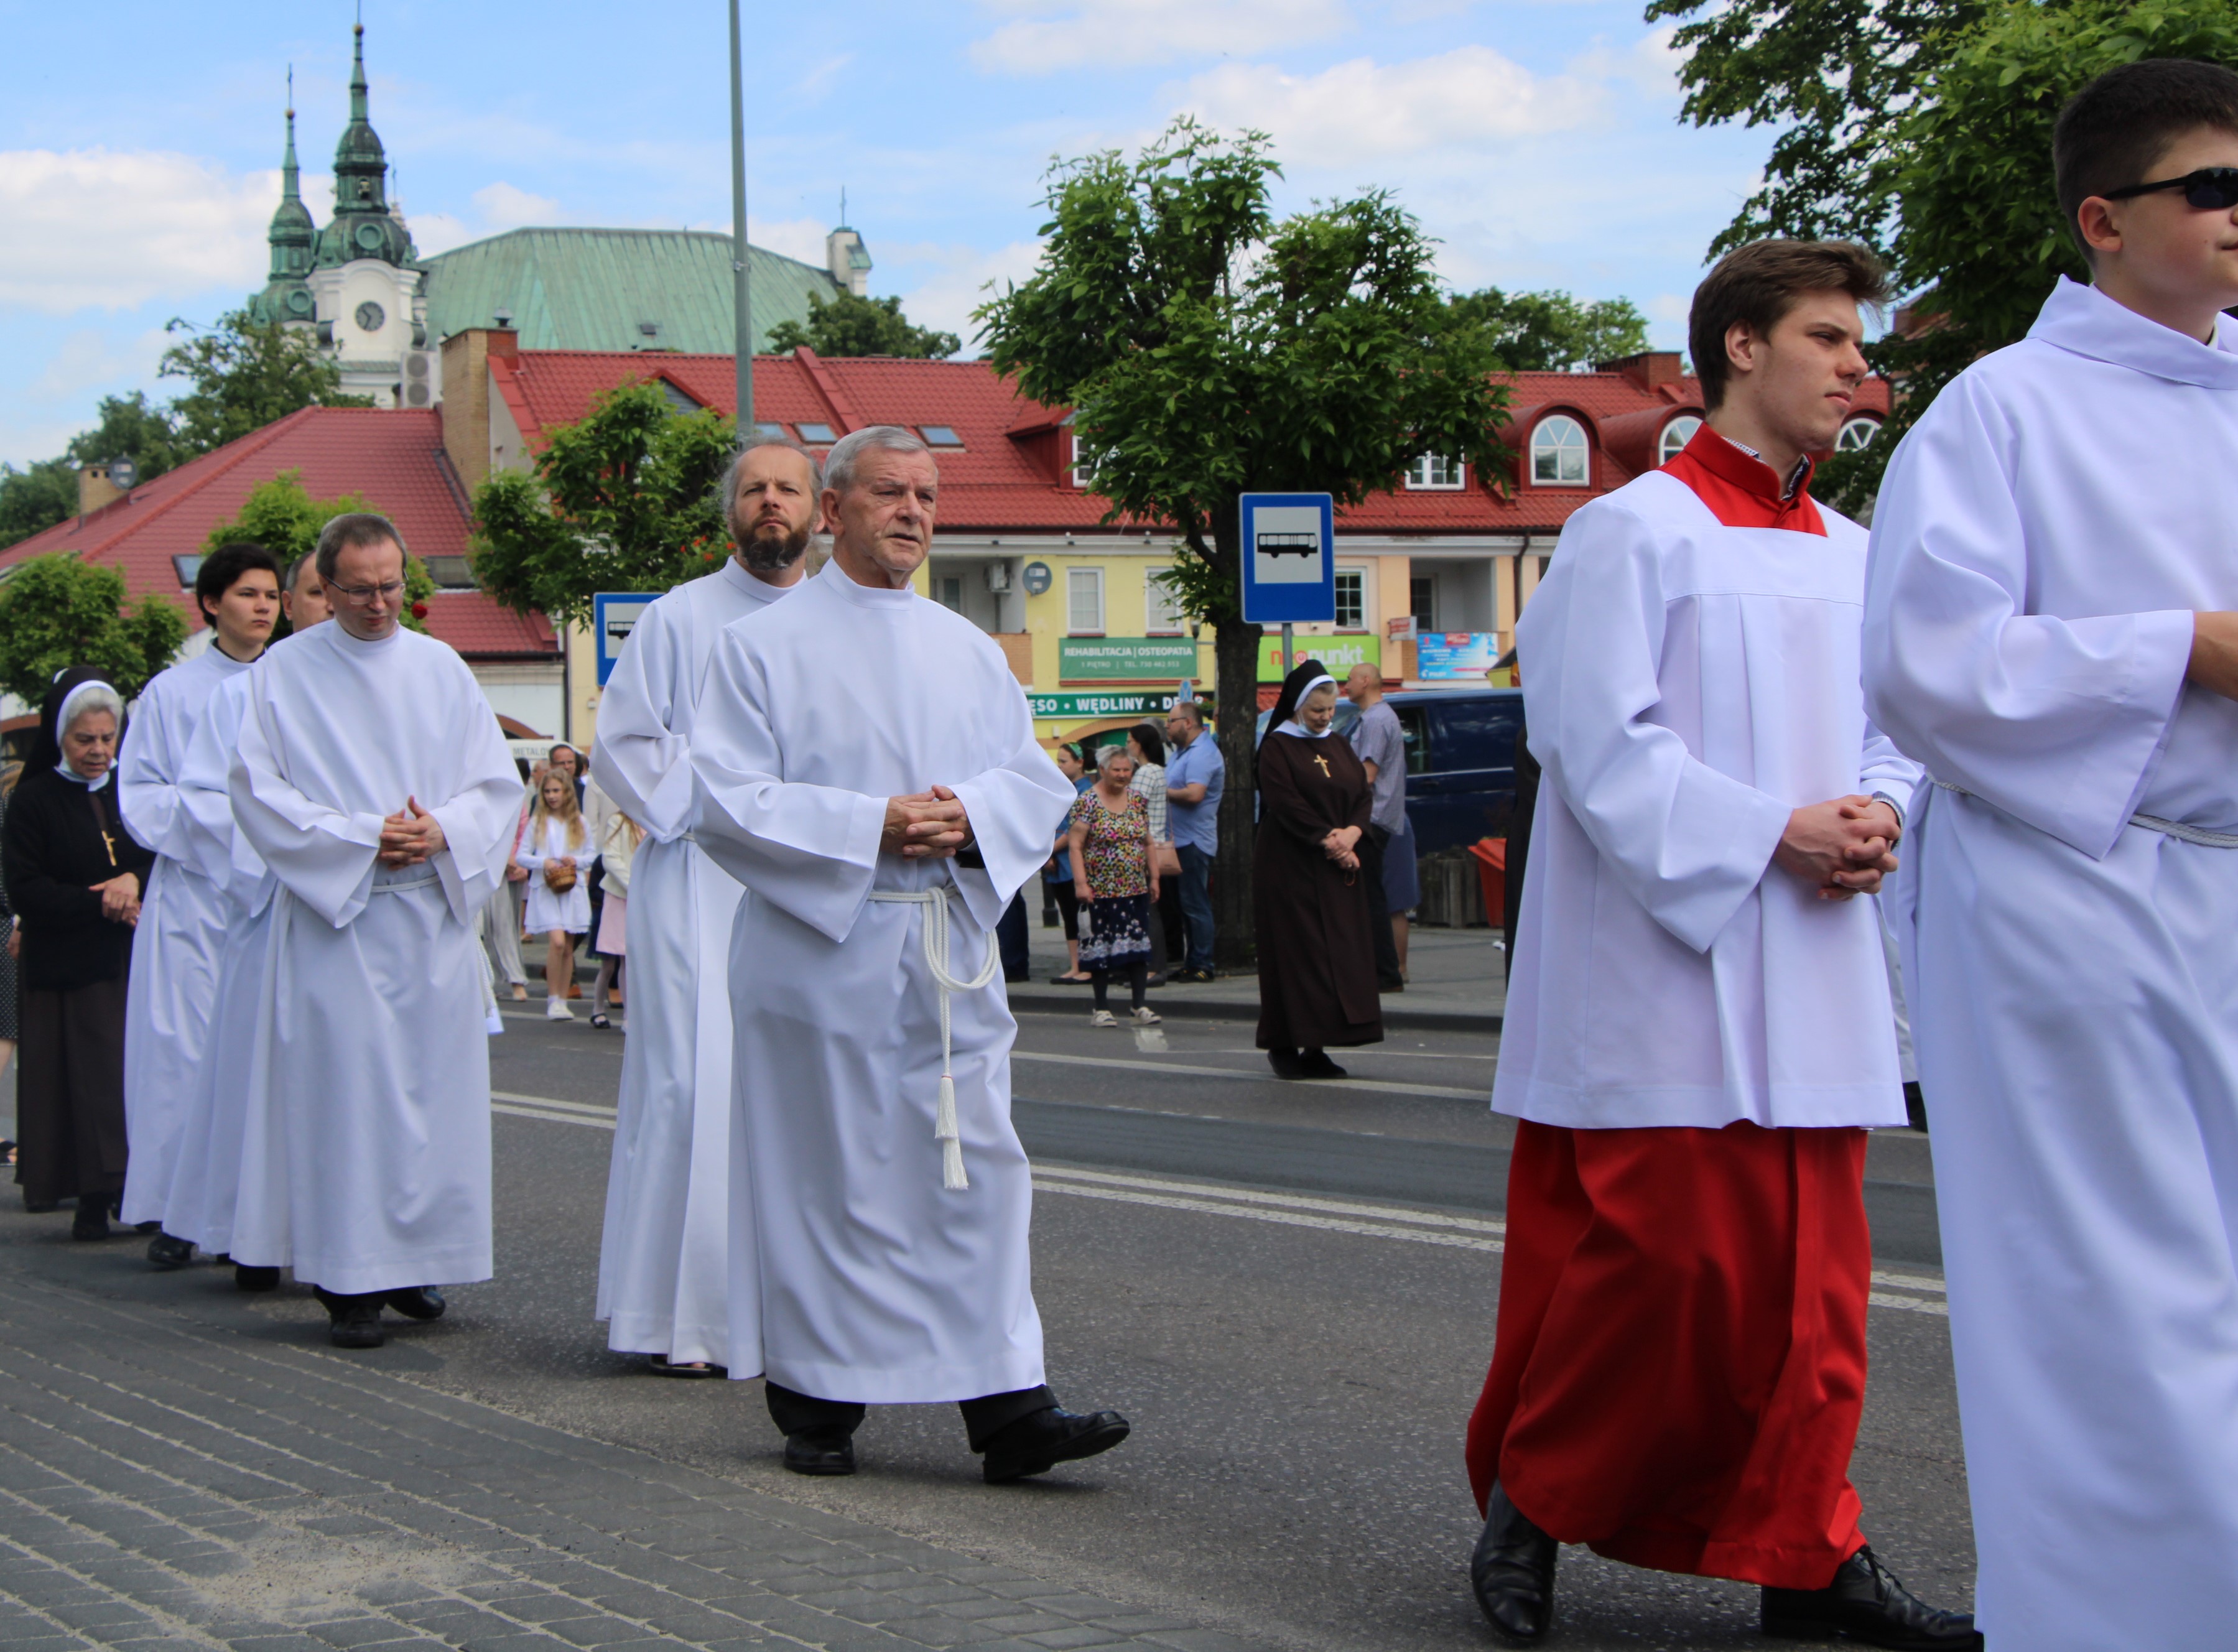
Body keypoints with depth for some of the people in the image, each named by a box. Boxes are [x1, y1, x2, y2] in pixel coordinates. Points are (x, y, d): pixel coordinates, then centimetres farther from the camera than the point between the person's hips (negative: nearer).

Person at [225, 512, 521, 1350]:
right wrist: (362, 837, -13)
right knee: (343, 1089, -6)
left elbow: (497, 783, 9)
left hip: (433, 912, 3)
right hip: (333, 917, -3)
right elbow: (259, 794, -4)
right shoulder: (284, 674, 2)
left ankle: (411, 1261, 13)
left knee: (431, 1084, 3)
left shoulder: (440, 668, 10)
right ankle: (349, 1282, -3)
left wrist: (443, 831, -11)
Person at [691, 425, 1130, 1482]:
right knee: (826, 1176, 0)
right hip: (821, 949, -4)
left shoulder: (968, 651, 15)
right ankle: (815, 1403, 12)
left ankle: (1007, 1407, -2)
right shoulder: (765, 645, 1)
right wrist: (872, 827, -16)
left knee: (976, 1168, -2)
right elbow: (727, 800, -7)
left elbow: (1035, 780, 13)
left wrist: (969, 816, -10)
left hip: (949, 947, 4)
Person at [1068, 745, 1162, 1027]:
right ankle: (1101, 1008, 9)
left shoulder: (1138, 800, 9)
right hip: (1100, 891, -4)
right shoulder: (1087, 802, -7)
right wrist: (1081, 883, -17)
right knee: (1102, 948, 1)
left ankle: (1139, 1005, 8)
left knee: (1138, 946, 2)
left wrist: (1154, 877, 12)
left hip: (1135, 890, 4)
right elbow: (1075, 845, -10)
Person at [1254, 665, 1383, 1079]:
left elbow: (1362, 796, 9)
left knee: (1340, 954, 1)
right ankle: (1285, 1047, -3)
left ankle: (1316, 1047, 5)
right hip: (1291, 869, -6)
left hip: (1339, 869, 6)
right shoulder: (1277, 747, -3)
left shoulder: (1338, 748, 16)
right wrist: (1327, 840, -18)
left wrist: (1351, 834, -11)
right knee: (1295, 954, -7)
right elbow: (1286, 803, -14)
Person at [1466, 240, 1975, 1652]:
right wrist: (1772, 834, -17)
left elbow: (1890, 729, 20)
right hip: (1663, 966, -7)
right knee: (1664, 1262, -7)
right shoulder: (1637, 532, -6)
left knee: (1809, 1273, 6)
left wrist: (1879, 814, -3)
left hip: (1812, 977, 7)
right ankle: (1530, 1502, 12)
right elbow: (1599, 745, -12)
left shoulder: (1849, 556, 14)